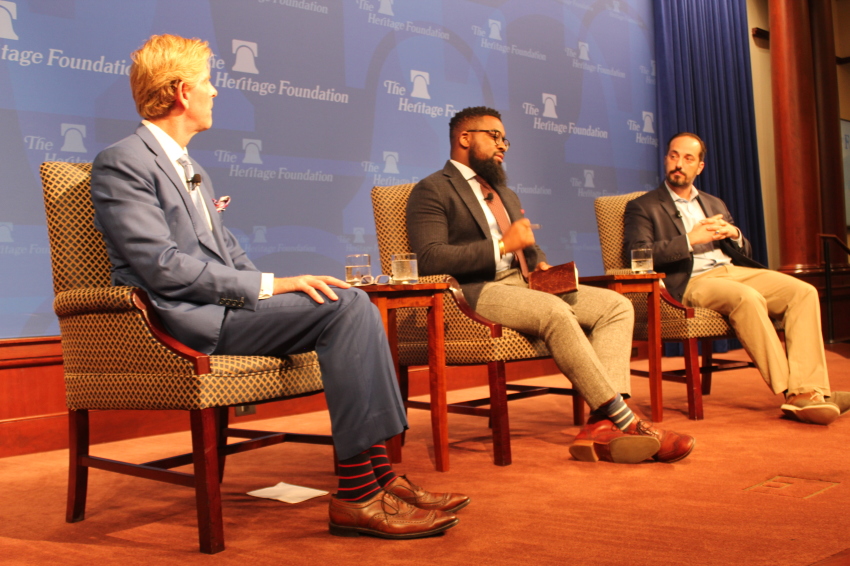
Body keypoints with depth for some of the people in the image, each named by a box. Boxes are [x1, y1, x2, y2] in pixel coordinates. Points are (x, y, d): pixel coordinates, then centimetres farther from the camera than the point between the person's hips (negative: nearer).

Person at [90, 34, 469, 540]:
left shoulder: (192, 170, 24)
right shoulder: (121, 164, -7)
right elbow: (162, 267, -18)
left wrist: (277, 288, 1)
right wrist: (268, 286, -20)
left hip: (224, 305, 9)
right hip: (186, 319, -9)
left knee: (353, 305, -9)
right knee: (346, 306, -23)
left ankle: (381, 475, -12)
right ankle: (356, 495, -22)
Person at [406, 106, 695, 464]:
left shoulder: (506, 194, 31)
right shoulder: (432, 191, 2)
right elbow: (430, 259, -13)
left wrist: (540, 264, 7)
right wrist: (502, 245, -16)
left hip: (526, 284, 8)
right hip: (477, 292, -8)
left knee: (617, 306, -12)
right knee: (555, 312, -35)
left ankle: (602, 425, -27)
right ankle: (624, 421, -29)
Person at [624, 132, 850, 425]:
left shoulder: (715, 204, 28)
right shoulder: (642, 207, 10)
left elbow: (746, 254, 25)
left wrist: (734, 234, 1)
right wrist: (690, 240, -16)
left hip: (734, 270, 6)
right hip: (690, 282, -6)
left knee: (804, 291, -19)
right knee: (749, 298, -36)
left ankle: (807, 392, -30)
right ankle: (789, 391, -30)